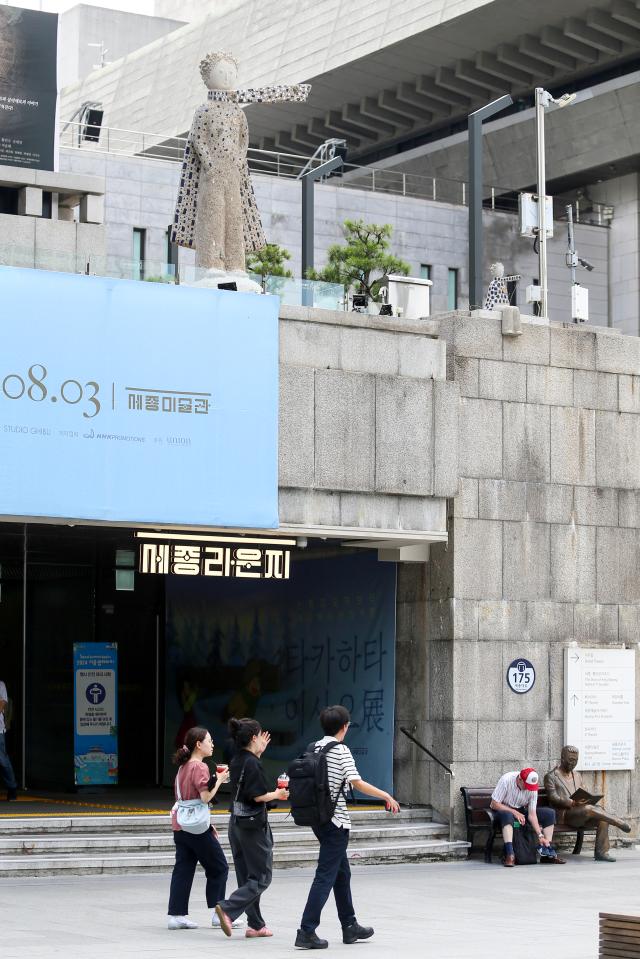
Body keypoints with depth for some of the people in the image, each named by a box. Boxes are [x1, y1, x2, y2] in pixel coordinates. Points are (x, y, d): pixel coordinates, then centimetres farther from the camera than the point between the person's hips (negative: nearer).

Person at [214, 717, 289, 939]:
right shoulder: (253, 764, -16)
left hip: (236, 823, 9)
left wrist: (259, 752, 27)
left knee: (247, 877, 12)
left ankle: (256, 925, 16)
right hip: (254, 824, -9)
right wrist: (278, 794, -1)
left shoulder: (236, 761, 8)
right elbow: (258, 796, -20)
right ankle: (228, 908, -17)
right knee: (261, 877, -1)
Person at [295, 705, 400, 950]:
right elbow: (357, 783, -19)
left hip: (319, 818, 8)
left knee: (342, 873, 18)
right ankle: (307, 932, -11)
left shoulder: (314, 748, 9)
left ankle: (350, 926, 26)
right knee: (325, 877, -6)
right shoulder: (341, 751, -12)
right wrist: (387, 796, -10)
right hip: (335, 820, -8)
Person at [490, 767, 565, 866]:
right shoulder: (506, 780, -27)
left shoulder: (532, 787, -15)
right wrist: (514, 812, -29)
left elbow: (532, 814, -14)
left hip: (520, 811, 5)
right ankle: (510, 855, -48)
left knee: (549, 813, -11)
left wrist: (540, 835, -22)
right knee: (508, 815, -42)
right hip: (504, 810, -5)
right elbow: (494, 804, -23)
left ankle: (547, 853, -8)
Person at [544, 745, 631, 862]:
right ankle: (621, 824, -22)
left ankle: (601, 852, -27)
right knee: (588, 809, -34)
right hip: (563, 814, -6)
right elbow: (553, 799, -9)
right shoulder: (551, 776, 3)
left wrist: (589, 800, -2)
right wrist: (572, 803, -24)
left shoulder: (577, 776, 25)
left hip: (581, 813, 6)